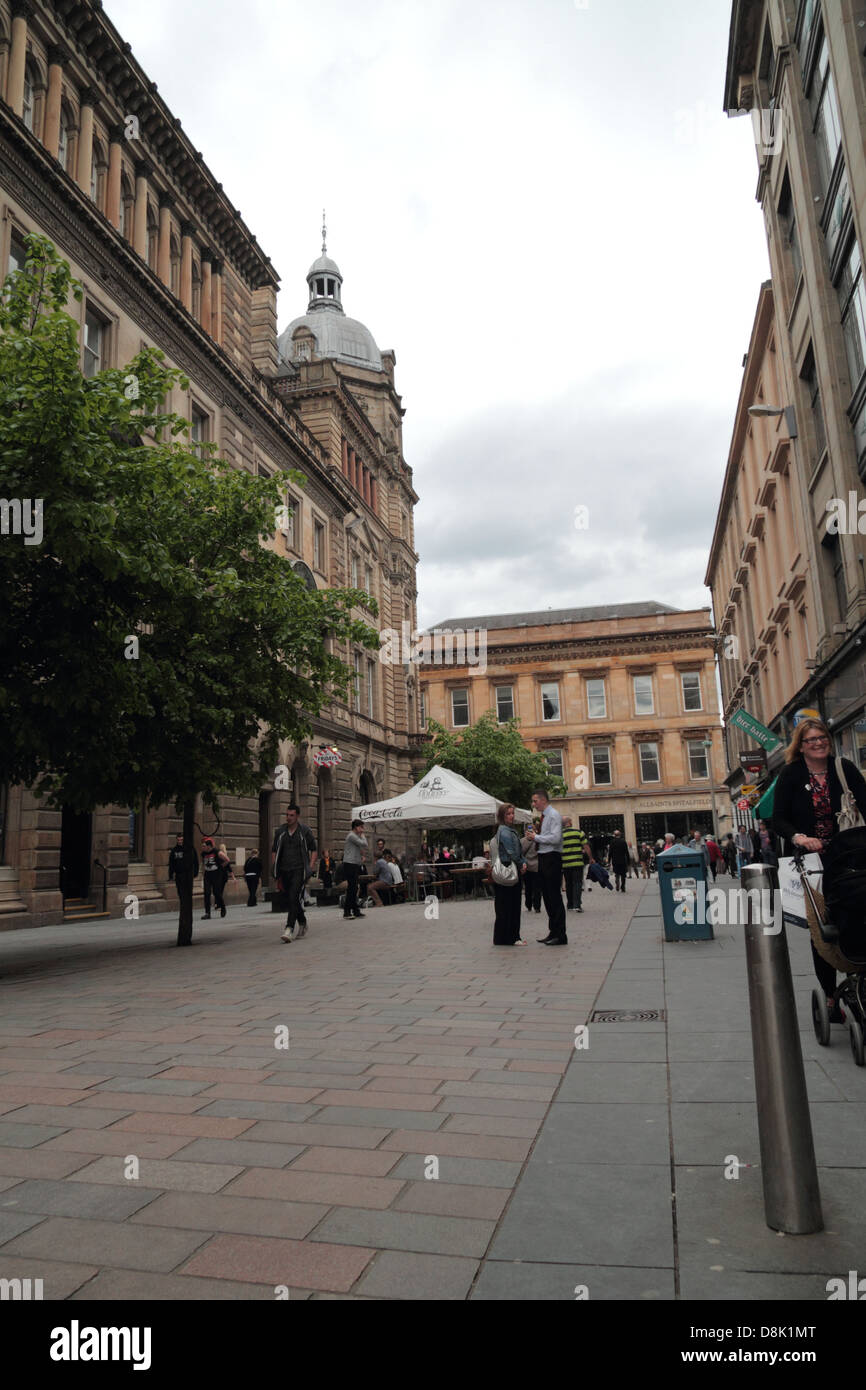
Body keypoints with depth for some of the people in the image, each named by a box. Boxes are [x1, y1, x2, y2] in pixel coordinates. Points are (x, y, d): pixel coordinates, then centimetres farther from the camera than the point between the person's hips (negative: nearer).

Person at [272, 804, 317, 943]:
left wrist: (311, 865, -5)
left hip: (299, 870, -4)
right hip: (284, 870, 5)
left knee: (294, 898, -18)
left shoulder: (305, 831, -1)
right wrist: (275, 868, 8)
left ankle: (289, 929, -23)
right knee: (292, 899, 12)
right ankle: (302, 924, 32)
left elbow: (313, 849, 6)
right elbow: (274, 850, 16)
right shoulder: (280, 831, 8)